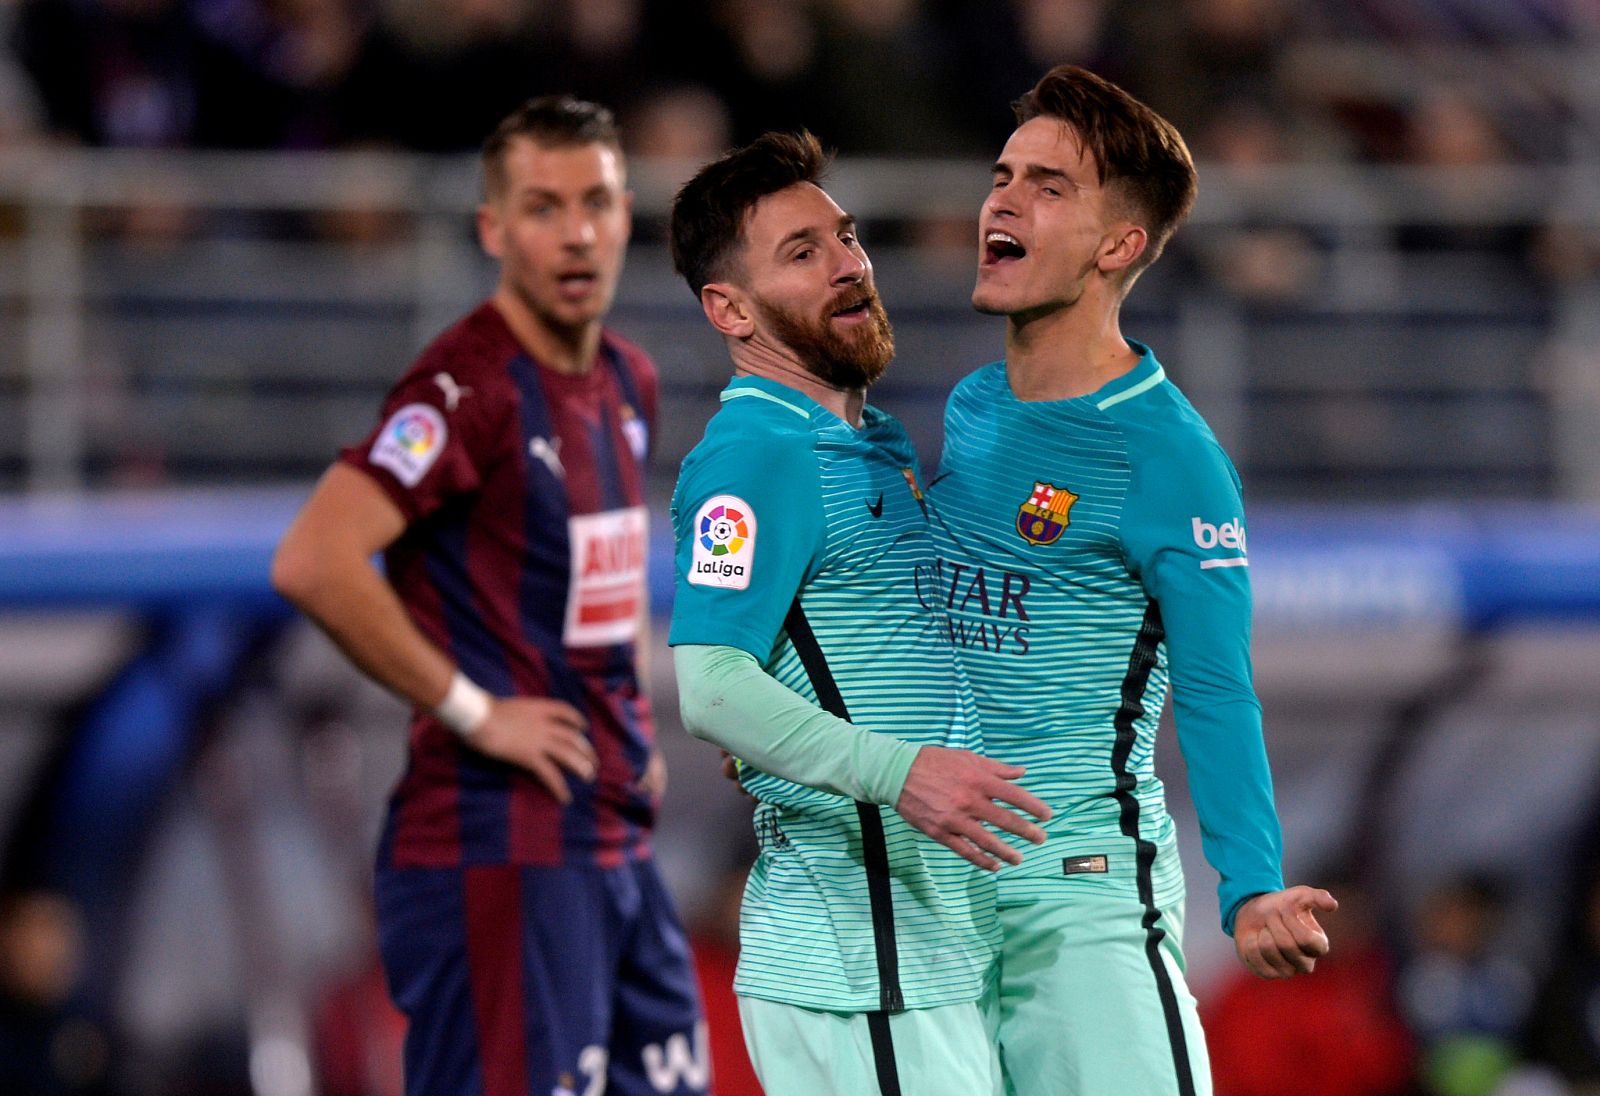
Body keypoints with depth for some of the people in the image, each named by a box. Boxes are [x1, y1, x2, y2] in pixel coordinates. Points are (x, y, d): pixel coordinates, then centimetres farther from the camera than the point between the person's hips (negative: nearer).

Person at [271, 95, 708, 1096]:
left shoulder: (628, 382, 13)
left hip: (621, 846, 9)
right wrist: (472, 712, -20)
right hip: (499, 853, -9)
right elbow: (314, 561, -27)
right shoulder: (469, 387, -15)